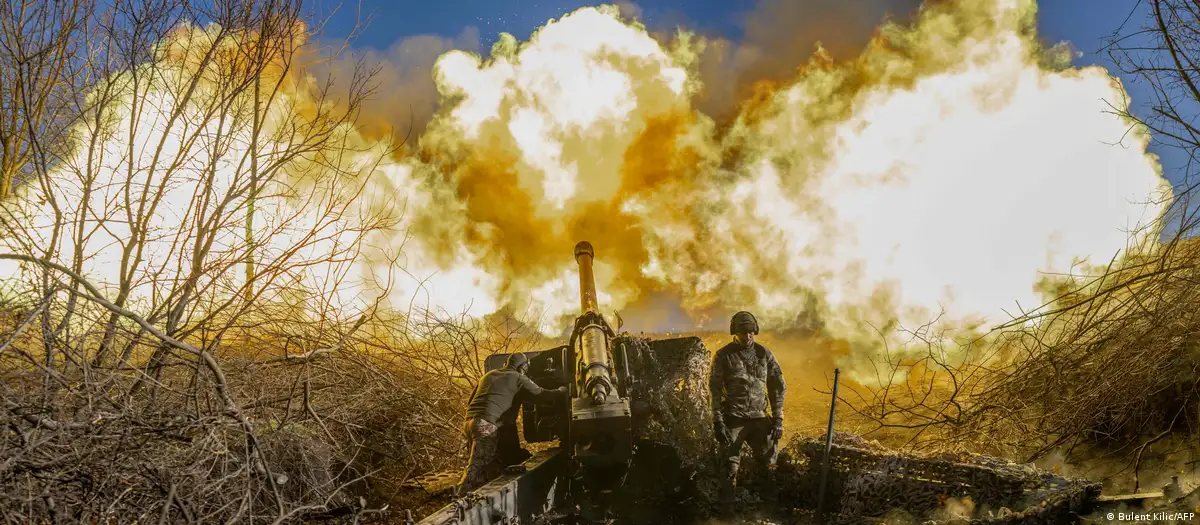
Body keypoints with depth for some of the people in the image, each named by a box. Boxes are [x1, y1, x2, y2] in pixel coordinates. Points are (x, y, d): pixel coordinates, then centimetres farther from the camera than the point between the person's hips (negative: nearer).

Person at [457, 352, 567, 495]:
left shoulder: (488, 375, 26)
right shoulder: (518, 378, 6)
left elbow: (471, 401, 29)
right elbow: (540, 393, 8)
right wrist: (559, 391, 26)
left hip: (470, 421, 8)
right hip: (486, 425, -8)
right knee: (477, 465, -12)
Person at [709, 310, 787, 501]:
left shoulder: (764, 354, 5)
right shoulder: (724, 356, -2)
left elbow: (778, 387, 9)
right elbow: (715, 390, -3)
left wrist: (778, 419, 2)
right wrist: (718, 421, -10)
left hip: (759, 417, 2)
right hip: (733, 419, -2)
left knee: (767, 463, 2)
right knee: (729, 467, -2)